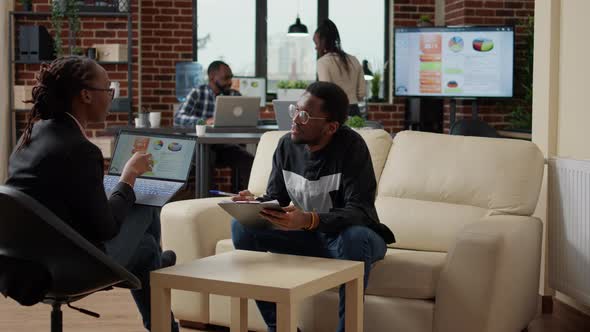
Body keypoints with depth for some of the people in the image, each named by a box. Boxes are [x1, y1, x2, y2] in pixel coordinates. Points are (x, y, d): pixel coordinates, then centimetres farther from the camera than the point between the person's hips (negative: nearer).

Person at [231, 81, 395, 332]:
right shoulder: (287, 145, -6)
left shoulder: (351, 146, -22)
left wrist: (310, 220, -47)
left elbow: (359, 211, -30)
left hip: (355, 234, -5)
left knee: (355, 237, -40)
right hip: (309, 235, 5)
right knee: (242, 226, -13)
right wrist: (254, 203, -22)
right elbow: (275, 198, 3)